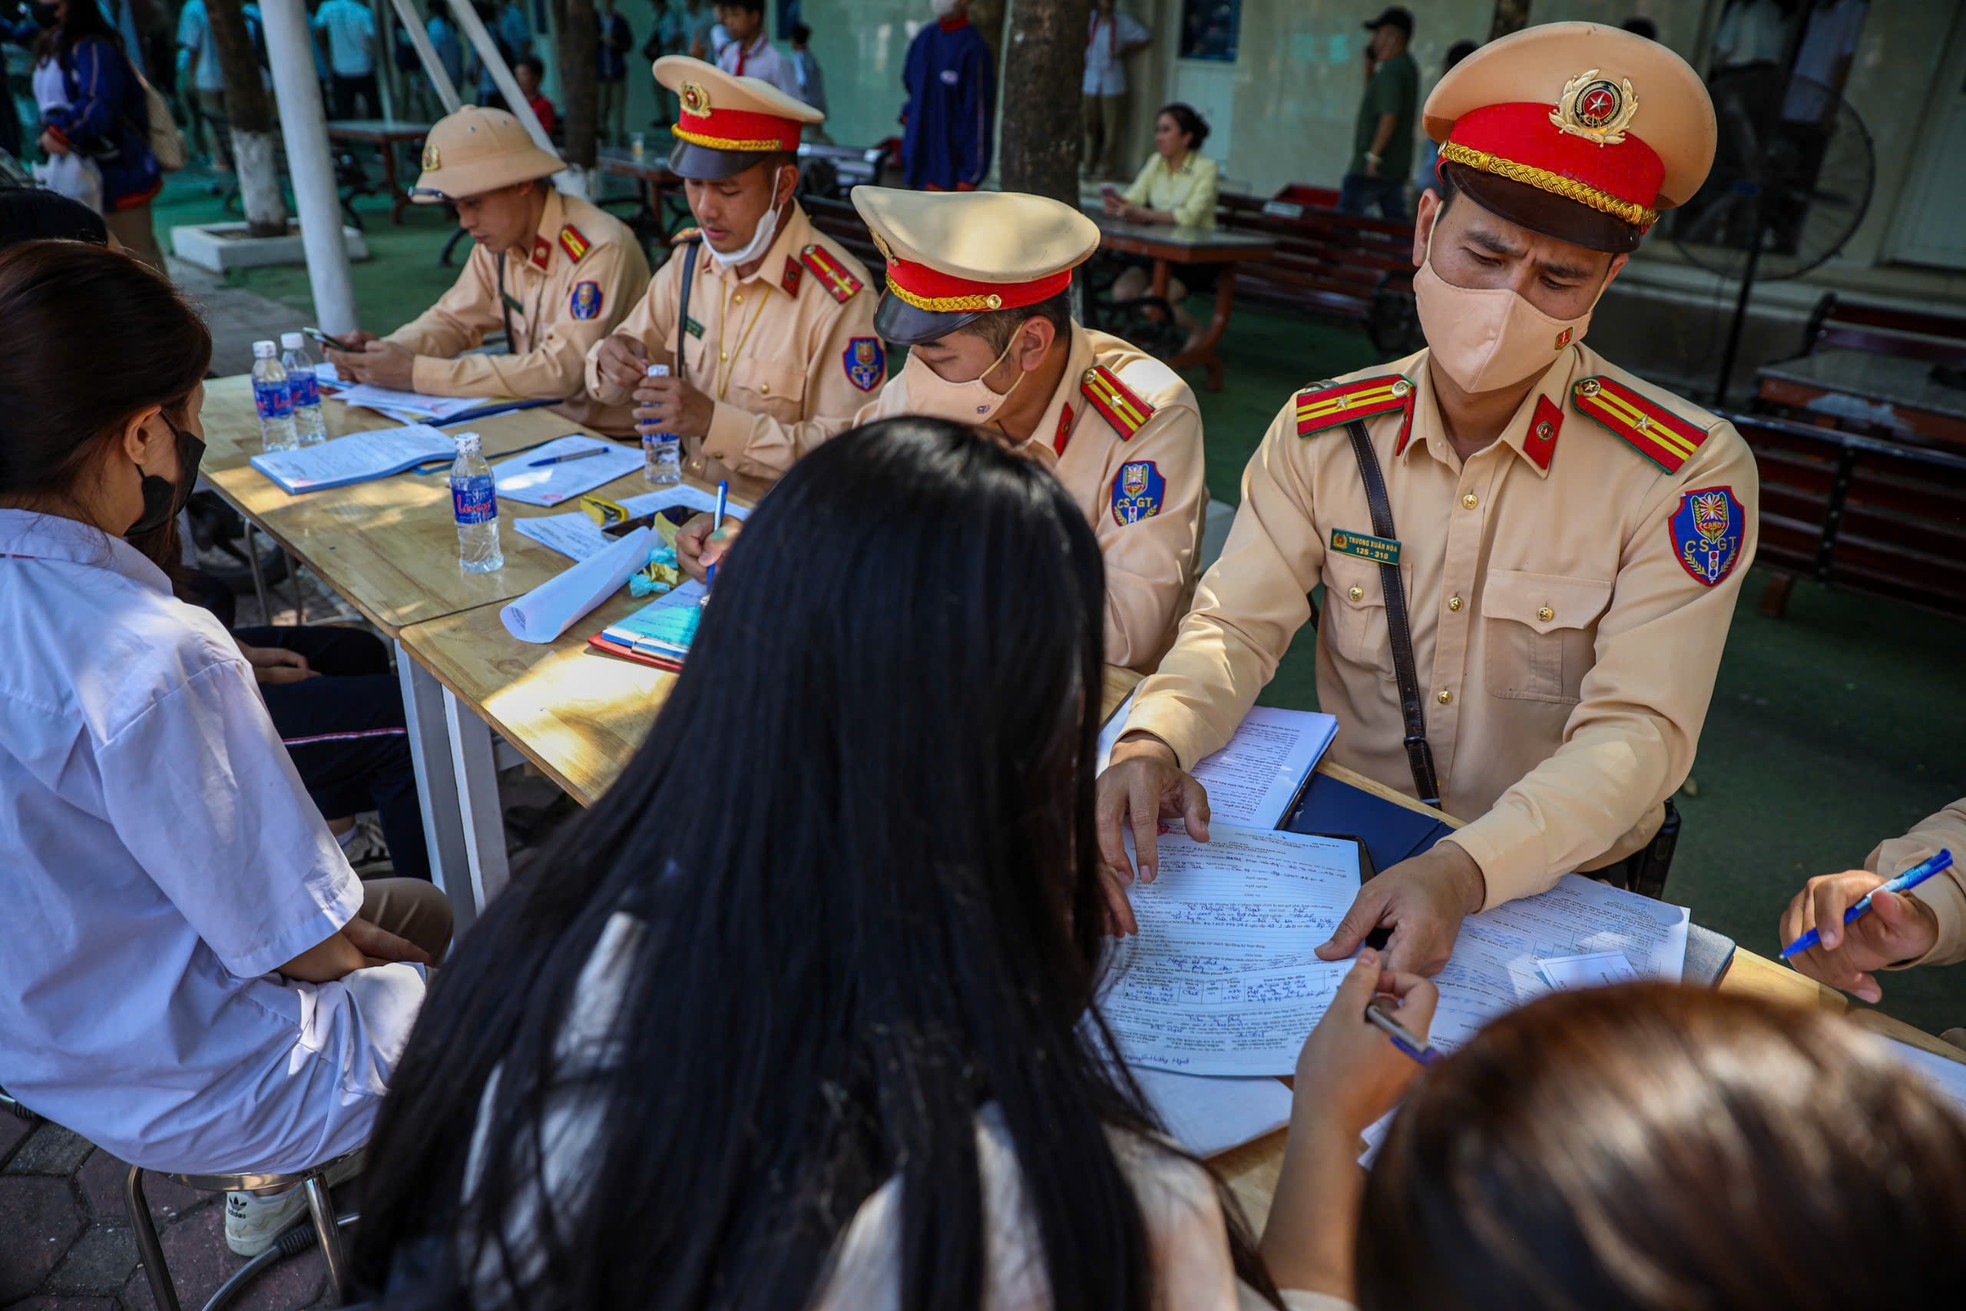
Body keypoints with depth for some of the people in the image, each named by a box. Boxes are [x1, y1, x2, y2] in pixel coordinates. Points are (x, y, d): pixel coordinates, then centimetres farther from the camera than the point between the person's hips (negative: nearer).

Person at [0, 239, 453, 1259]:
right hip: (181, 1084, -8)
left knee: (422, 910, 25)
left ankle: (272, 1187, 37)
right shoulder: (155, 659, -34)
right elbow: (303, 942, -25)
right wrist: (355, 944, -5)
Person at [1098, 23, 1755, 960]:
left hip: (1562, 883, -2)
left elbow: (1636, 733, -17)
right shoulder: (1320, 433, -2)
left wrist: (1464, 870, -34)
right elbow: (1237, 625, -3)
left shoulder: (1689, 474, -12)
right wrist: (1156, 738, -26)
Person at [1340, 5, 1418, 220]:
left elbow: (1389, 116, -25)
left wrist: (1373, 155, -24)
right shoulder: (1406, 66, 16)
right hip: (1397, 169, 10)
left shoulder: (1391, 71, -16)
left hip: (1372, 169, -10)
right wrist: (1369, 63, 15)